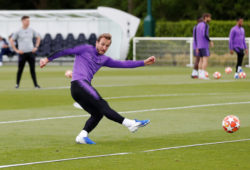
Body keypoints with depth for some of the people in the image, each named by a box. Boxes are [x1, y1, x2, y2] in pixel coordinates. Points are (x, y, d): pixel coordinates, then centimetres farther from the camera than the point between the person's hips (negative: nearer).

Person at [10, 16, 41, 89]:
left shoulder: (31, 30, 8)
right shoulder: (18, 32, -2)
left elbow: (38, 37, 21)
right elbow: (11, 40, 2)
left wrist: (36, 47, 10)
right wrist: (16, 50, -4)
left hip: (31, 52, 3)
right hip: (22, 53, -3)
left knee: (32, 69, 1)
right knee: (20, 69, 3)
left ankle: (36, 84, 2)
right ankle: (17, 84, 15)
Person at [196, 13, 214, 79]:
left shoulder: (198, 25, 16)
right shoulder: (205, 25, -11)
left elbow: (196, 36, 17)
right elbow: (205, 35, -23)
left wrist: (197, 47, 19)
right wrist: (210, 41, -10)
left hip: (199, 46, 8)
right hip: (205, 45, -8)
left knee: (201, 60, 10)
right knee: (205, 60, -9)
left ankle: (200, 75, 6)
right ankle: (203, 75, -16)